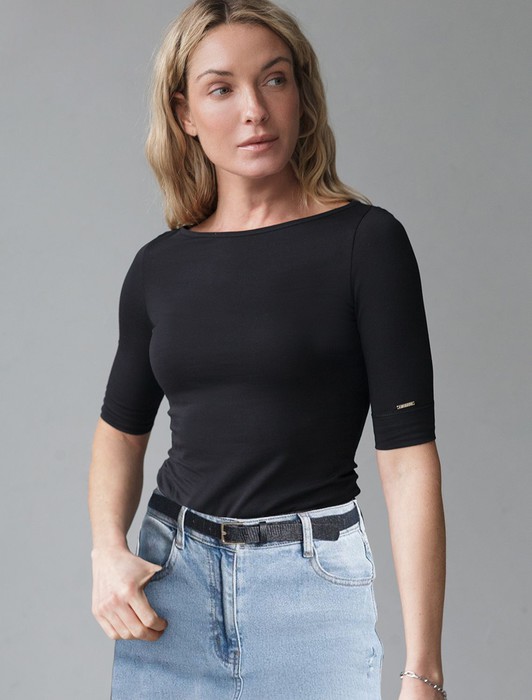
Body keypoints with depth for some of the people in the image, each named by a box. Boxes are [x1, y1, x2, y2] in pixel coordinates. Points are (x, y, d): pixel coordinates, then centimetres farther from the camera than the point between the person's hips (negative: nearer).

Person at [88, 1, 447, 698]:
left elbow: (408, 456, -13)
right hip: (168, 587, 4)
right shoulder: (160, 266, 4)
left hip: (312, 584, -3)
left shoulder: (366, 240, -8)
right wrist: (108, 550, -3)